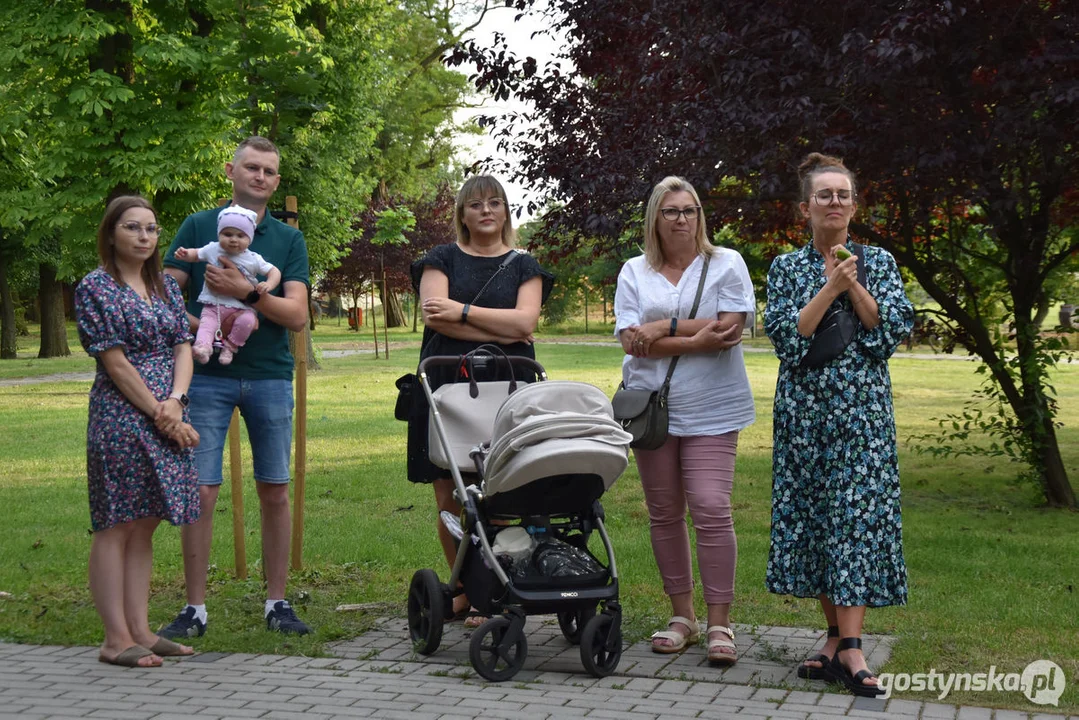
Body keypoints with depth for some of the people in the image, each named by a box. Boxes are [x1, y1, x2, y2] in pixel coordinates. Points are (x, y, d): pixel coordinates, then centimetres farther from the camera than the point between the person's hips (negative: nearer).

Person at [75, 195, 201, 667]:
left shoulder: (166, 286, 15)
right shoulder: (96, 287, -5)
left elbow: (183, 347, 7)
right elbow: (115, 362, -11)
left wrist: (175, 402, -9)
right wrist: (158, 412, -13)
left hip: (166, 420, 7)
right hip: (120, 419, -7)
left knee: (144, 526, 10)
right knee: (116, 526, -2)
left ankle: (140, 630, 15)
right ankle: (116, 639, 2)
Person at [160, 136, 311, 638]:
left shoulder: (289, 239, 9)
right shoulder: (197, 227, 6)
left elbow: (297, 315, -2)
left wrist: (246, 292, -16)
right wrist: (198, 325, -18)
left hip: (271, 376, 2)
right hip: (208, 374, -1)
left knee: (274, 490, 5)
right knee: (201, 490, -5)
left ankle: (276, 603, 15)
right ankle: (195, 608, 4)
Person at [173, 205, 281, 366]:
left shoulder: (253, 259, -1)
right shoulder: (213, 250, 5)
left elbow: (274, 271, 4)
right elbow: (196, 254, 21)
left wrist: (268, 285, -18)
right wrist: (184, 254, -2)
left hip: (241, 308, -2)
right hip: (213, 305, 2)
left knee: (247, 320, -30)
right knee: (206, 321, -25)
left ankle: (230, 346, -12)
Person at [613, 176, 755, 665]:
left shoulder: (726, 264, 4)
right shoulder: (634, 272, 9)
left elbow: (728, 330, -9)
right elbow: (632, 342, -4)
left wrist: (665, 328, -10)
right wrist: (697, 335, -13)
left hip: (710, 409, -3)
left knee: (712, 509, -11)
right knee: (664, 514, 8)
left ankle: (719, 623, -4)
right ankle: (682, 616, 19)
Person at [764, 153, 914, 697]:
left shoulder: (877, 262, 7)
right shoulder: (786, 267, 8)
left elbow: (895, 330, -4)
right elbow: (785, 335, -6)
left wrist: (853, 284, -11)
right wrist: (830, 288, -12)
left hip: (862, 408, -1)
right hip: (805, 409, 2)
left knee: (857, 515, -9)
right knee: (813, 515, 2)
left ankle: (848, 646, -11)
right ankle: (836, 635, 12)